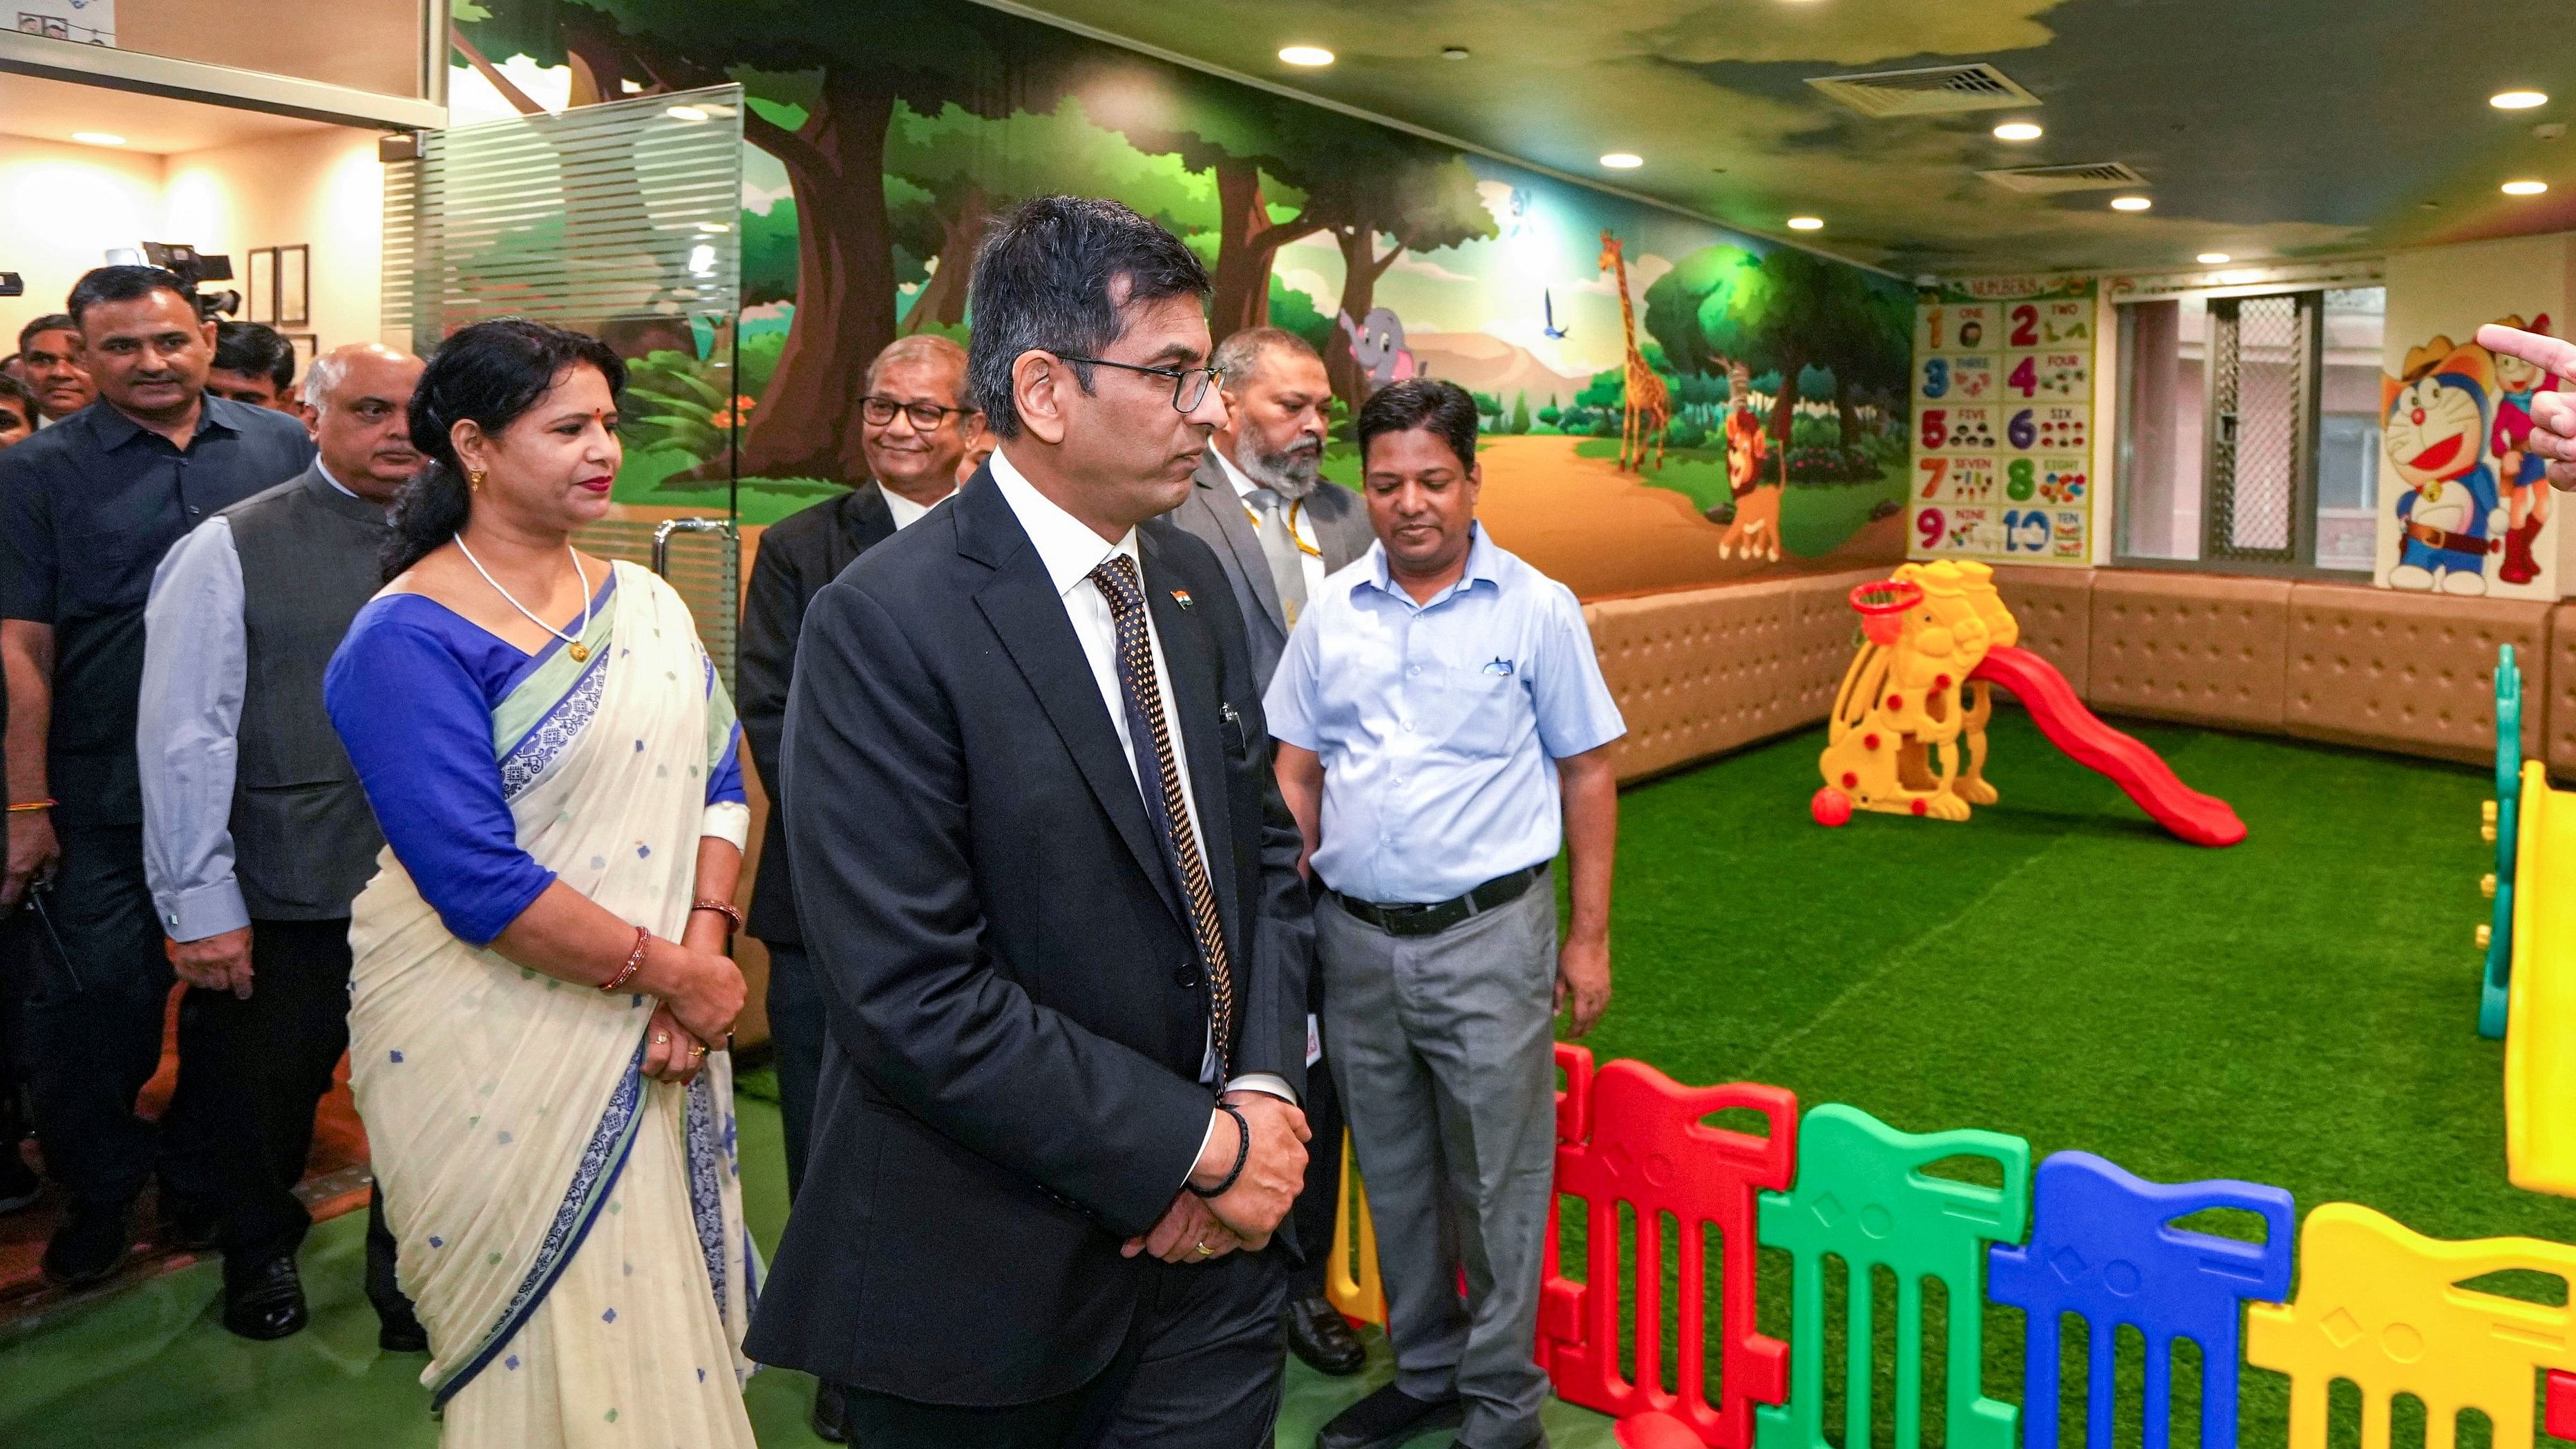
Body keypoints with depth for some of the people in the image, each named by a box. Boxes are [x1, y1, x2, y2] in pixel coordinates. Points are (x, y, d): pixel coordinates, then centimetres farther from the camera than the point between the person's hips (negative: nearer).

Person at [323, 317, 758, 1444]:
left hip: (658, 1039, 6)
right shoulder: (410, 640, -14)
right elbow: (480, 881, -21)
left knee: (662, 1315, 16)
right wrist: (672, 972, -16)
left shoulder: (643, 601, 6)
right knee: (546, 1339, 8)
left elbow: (717, 783, 3)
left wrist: (703, 953, -11)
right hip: (496, 1049, -5)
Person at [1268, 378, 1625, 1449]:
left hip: (1487, 933, -3)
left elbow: (1585, 773, -1)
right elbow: (1297, 774, 9)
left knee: (1497, 1184, 5)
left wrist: (1589, 937, -3)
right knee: (1393, 1177, 17)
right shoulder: (1332, 612, 5)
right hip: (1355, 937, 4)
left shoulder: (1537, 609, -4)